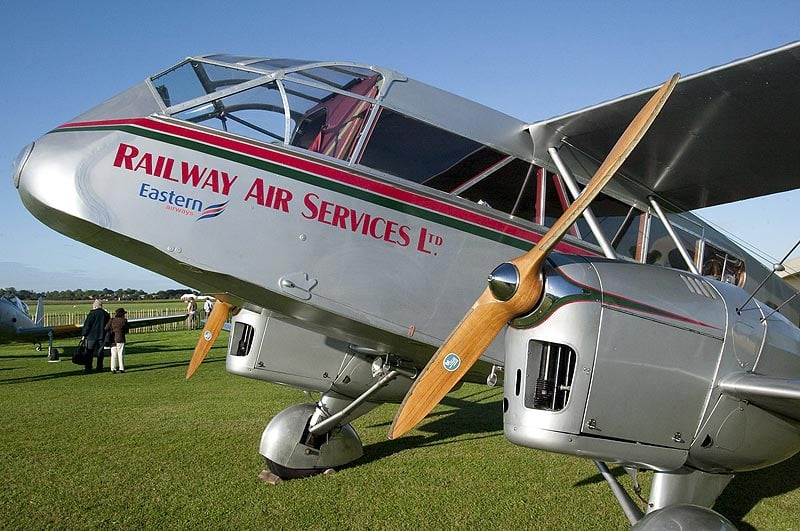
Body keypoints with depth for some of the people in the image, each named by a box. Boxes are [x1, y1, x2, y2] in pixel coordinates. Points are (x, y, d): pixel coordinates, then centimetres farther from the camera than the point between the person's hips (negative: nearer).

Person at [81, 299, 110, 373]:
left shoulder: (92, 313, -9)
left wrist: (84, 334, -1)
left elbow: (87, 325, -10)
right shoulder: (106, 314, 6)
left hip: (91, 336, -4)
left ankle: (88, 368, 4)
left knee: (89, 353, 5)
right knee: (100, 353, 9)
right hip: (102, 336, 4)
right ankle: (99, 368, 10)